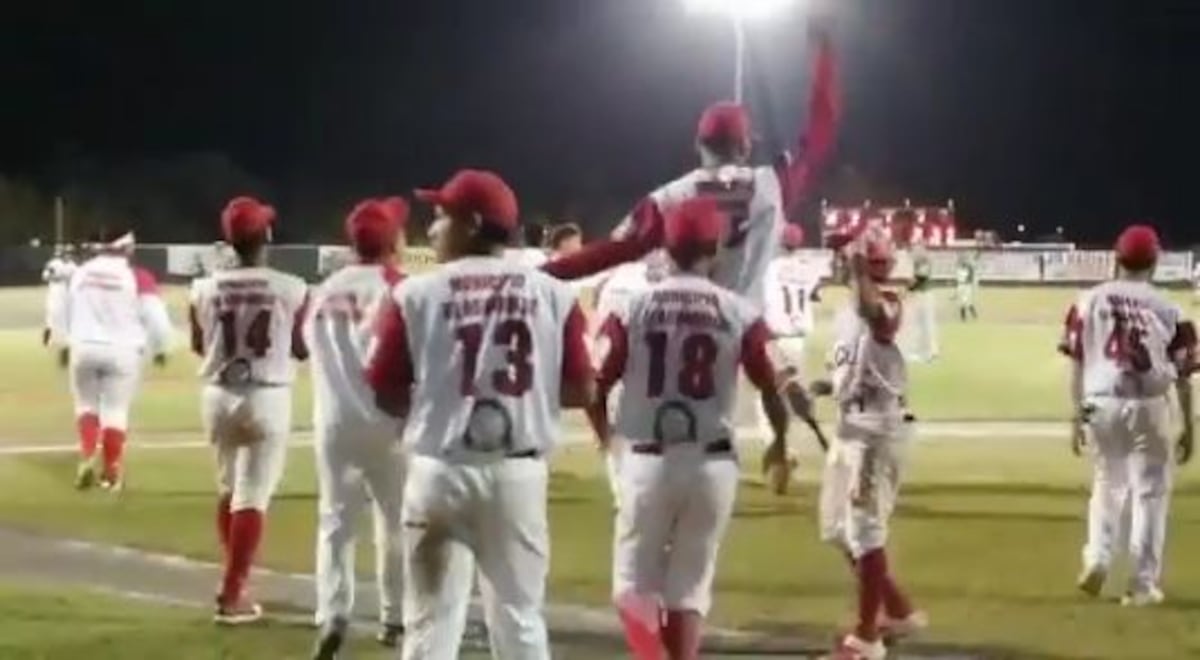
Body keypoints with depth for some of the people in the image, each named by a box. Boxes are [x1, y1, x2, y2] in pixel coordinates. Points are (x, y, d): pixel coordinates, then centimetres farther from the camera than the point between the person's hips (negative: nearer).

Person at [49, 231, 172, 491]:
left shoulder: (79, 273, 4)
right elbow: (155, 316, -9)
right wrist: (160, 348, 8)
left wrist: (64, 344, 28)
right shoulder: (138, 277, -8)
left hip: (84, 348, 3)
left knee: (86, 403, 19)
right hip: (122, 351, -3)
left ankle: (88, 456, 1)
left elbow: (60, 311, 13)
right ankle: (111, 471, 11)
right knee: (116, 410, 5)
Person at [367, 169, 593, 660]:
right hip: (518, 473, 2)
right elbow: (580, 391, 2)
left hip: (439, 472, -2)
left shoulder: (417, 293, -5)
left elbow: (387, 396, -3)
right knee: (518, 616, 13)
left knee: (432, 619, 4)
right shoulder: (552, 294, 1)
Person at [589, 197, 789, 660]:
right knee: (690, 581, 14)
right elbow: (772, 390, 2)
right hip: (712, 464, 1)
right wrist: (780, 444, 22)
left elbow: (596, 387, -1)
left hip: (647, 462, -1)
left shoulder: (632, 308, -4)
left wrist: (603, 432, 22)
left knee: (635, 581, 10)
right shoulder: (739, 313, -3)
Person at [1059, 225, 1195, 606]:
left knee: (1108, 483, 21)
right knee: (1150, 492, 8)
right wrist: (1187, 429, 9)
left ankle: (1097, 558, 4)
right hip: (1150, 407, -2)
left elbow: (1077, 363, 1)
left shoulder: (1090, 301, 2)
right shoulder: (1167, 308, -1)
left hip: (1101, 404, 2)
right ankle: (1143, 584, 8)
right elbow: (1183, 375, 0)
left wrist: (1076, 417, 8)